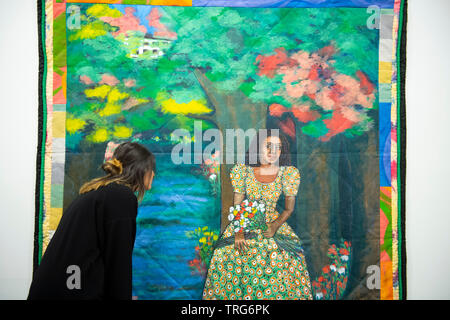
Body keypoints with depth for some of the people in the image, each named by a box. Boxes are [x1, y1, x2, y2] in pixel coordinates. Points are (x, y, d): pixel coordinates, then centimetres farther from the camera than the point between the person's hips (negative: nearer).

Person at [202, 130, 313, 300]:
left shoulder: (288, 173, -5)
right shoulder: (242, 170, -5)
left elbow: (289, 208, 2)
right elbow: (237, 206, -1)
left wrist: (275, 226, -15)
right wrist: (238, 232, -15)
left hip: (274, 223, 0)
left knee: (286, 259, -18)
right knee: (227, 253, -17)